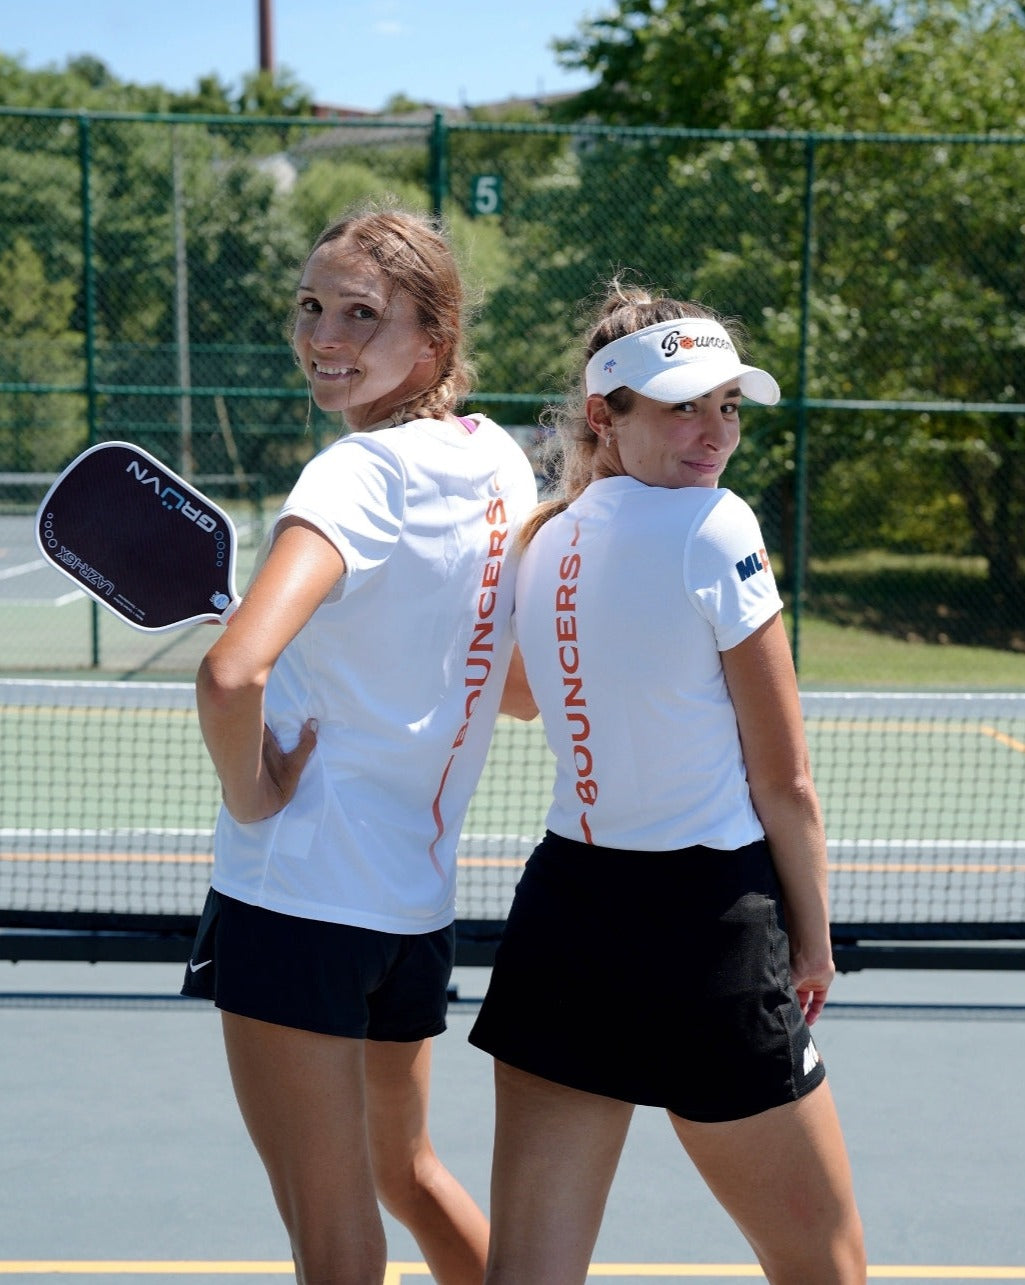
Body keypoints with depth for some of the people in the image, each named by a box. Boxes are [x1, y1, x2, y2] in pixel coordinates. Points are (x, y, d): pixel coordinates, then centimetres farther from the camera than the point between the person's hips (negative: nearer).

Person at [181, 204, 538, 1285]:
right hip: (420, 901, 8)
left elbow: (232, 676, -34)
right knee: (406, 1172, 29)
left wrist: (247, 791, -14)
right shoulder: (497, 459, 5)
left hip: (299, 899, -8)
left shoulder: (363, 473, -18)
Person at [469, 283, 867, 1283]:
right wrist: (812, 943, 2)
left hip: (560, 907, 7)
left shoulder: (541, 543, 8)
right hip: (707, 928, -7)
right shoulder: (713, 528, -12)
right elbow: (785, 784, -9)